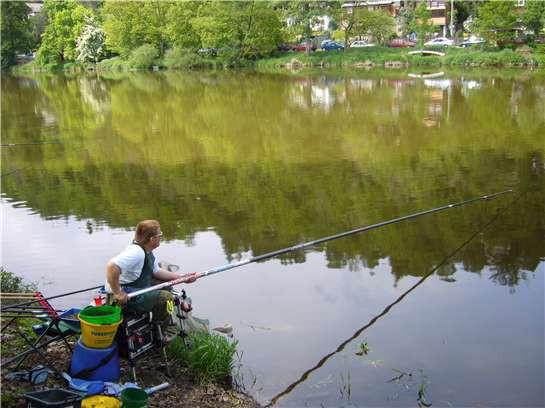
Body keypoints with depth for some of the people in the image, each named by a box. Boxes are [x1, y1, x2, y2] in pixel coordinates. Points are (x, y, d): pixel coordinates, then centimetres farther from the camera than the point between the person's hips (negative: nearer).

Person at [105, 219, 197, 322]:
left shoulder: (148, 252, 7)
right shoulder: (137, 252, -27)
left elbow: (156, 271, 16)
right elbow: (111, 266, -39)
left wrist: (181, 278, 8)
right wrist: (118, 293, -32)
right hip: (125, 296, -11)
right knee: (165, 297, -18)